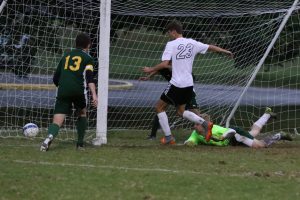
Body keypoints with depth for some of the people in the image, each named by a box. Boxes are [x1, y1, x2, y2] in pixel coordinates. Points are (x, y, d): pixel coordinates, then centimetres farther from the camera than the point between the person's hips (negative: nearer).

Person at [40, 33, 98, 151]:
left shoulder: (66, 56, 22)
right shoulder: (87, 58, 9)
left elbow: (55, 79, 23)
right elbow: (90, 78, -7)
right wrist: (94, 95, -15)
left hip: (63, 92, 2)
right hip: (79, 91, -2)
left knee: (57, 121, -5)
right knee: (82, 114, 26)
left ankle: (49, 137, -36)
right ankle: (80, 143, 23)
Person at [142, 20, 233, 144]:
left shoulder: (171, 45, -10)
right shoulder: (192, 43, 6)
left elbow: (164, 64, -18)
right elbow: (211, 47, 15)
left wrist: (150, 70, -4)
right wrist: (225, 51, 31)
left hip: (176, 84, -7)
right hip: (189, 84, 7)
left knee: (159, 107, 10)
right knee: (181, 111, 22)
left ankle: (168, 137, 3)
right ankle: (205, 124, 1)